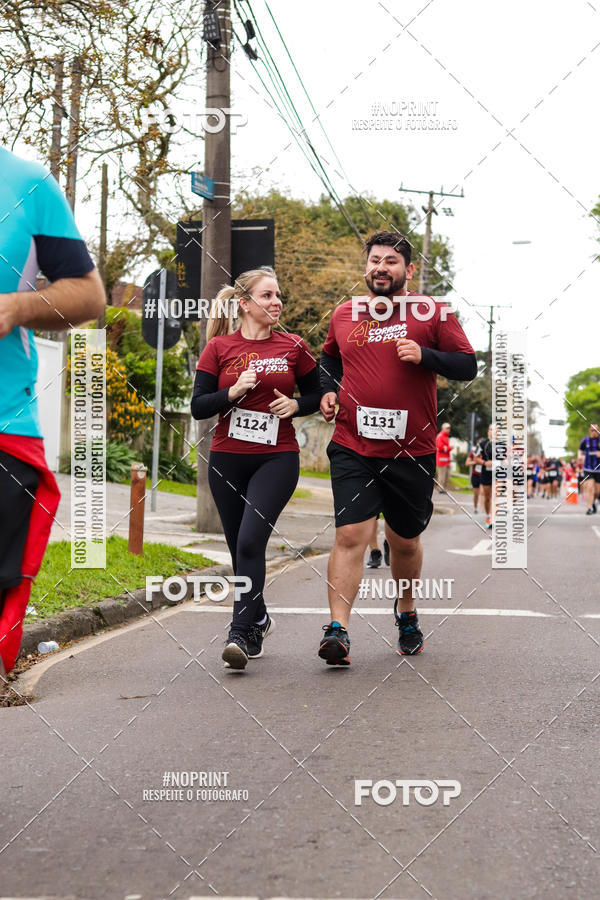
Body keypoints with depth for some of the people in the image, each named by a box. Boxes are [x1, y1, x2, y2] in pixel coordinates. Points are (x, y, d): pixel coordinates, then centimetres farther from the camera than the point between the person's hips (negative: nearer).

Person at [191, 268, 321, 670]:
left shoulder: (293, 347, 4)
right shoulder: (219, 347, 3)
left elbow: (316, 394, 15)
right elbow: (198, 407, 0)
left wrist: (295, 405, -5)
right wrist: (233, 392, -16)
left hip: (277, 459, -2)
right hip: (227, 460, 2)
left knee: (250, 541, -19)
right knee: (240, 548, 10)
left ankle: (242, 635, -17)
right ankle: (259, 619, 33)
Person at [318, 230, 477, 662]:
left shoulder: (431, 312, 0)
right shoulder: (344, 314, 9)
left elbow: (468, 366, -1)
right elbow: (331, 356, 28)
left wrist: (424, 355, -17)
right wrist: (328, 390, 10)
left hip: (412, 450, -1)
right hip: (353, 448, 1)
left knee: (405, 541, 14)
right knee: (351, 534, -13)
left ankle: (407, 611, 40)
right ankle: (338, 630, -14)